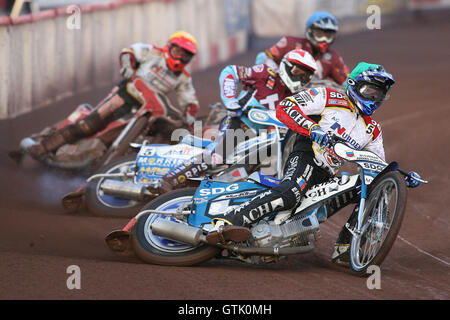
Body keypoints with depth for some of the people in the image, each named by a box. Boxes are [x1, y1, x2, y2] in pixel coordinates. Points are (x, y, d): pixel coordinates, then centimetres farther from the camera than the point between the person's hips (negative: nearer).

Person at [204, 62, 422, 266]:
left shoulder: (372, 131, 24)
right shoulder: (330, 99, 5)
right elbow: (285, 107, -5)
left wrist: (403, 177, 8)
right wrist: (313, 128, -19)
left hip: (329, 177, 8)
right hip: (305, 158, -8)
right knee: (290, 194, -37)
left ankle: (343, 250, -3)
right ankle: (224, 224, -48)